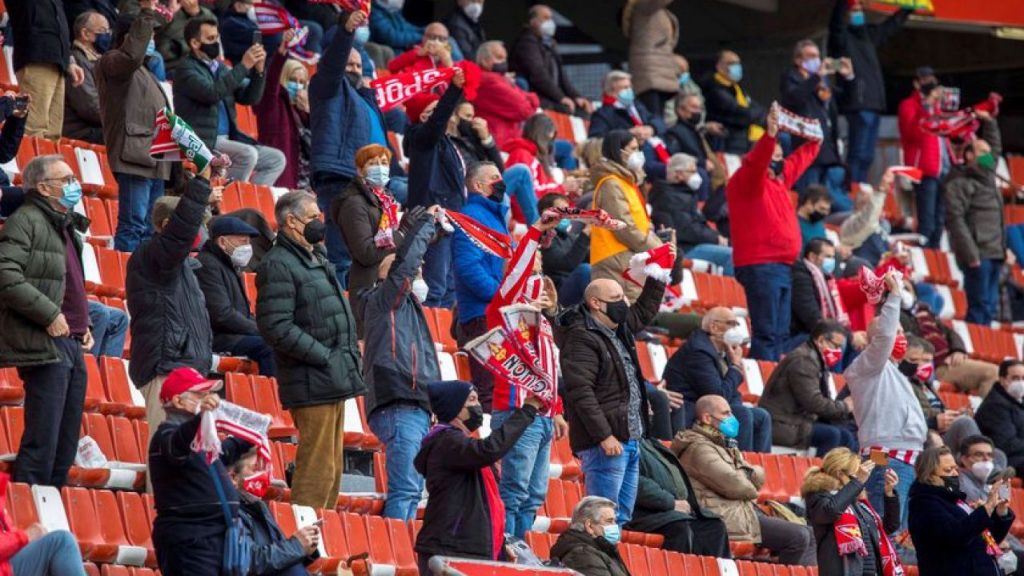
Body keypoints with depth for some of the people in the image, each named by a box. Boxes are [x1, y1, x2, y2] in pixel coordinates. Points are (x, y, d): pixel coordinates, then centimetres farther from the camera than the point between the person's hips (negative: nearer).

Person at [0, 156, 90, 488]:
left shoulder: (67, 227, 21)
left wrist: (82, 325, 15)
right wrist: (49, 315, -20)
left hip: (71, 347, 9)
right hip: (44, 347, -9)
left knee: (65, 447, 10)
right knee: (42, 441, -11)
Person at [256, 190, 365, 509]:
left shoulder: (317, 259, 19)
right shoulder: (279, 265, -12)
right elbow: (276, 327, -20)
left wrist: (351, 352, 13)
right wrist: (325, 357, -19)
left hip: (335, 381, 10)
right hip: (312, 384, -10)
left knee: (332, 468, 13)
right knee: (317, 470, -12)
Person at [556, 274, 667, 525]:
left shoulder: (621, 329, 16)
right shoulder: (581, 340, -13)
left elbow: (644, 311, 38)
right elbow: (580, 393, -20)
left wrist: (657, 279, 26)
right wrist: (604, 436, -23)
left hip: (630, 440, 10)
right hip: (606, 443, -10)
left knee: (622, 517, 11)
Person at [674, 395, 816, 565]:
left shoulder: (723, 444, 23)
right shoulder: (699, 448, -10)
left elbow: (758, 477, 16)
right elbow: (733, 485, -19)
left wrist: (752, 474, -8)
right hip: (727, 517, -10)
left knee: (808, 535, 4)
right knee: (798, 537, -19)